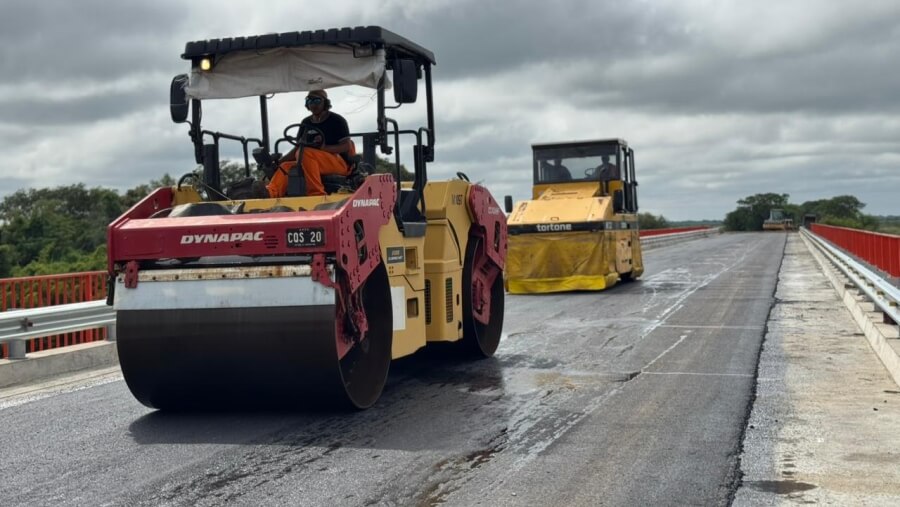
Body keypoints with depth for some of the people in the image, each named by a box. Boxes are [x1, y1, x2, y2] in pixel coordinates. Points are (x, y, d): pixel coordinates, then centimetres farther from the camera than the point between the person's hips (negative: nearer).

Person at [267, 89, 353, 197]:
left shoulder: (337, 120, 0)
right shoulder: (306, 123, 18)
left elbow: (346, 146, -7)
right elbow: (298, 147, 18)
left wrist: (324, 147, -23)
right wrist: (279, 161, 2)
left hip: (340, 162, -6)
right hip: (316, 165, 7)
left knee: (305, 153, -30)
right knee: (286, 166, -15)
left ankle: (317, 193, -37)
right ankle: (270, 193, -43)